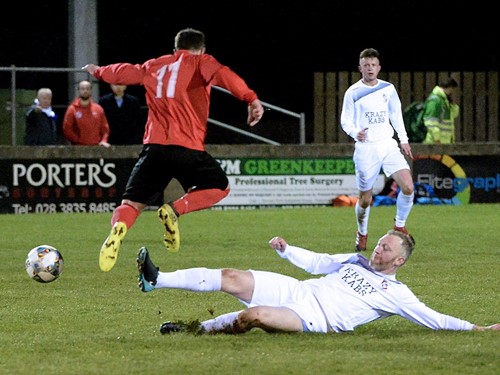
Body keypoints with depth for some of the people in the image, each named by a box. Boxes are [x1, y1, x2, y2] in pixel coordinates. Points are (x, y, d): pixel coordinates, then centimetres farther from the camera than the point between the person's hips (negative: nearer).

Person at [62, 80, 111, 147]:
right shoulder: (72, 109, 3)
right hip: (79, 148, -3)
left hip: (96, 147, 3)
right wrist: (78, 141, -10)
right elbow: (66, 129, -1)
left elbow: (104, 127, 14)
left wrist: (104, 140, -3)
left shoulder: (98, 109, 12)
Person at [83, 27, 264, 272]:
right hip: (187, 149, -4)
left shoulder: (153, 67, 20)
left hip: (154, 146, 4)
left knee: (132, 203, 9)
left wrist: (98, 71, 53)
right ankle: (175, 209, -8)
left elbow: (123, 72, 33)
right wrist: (251, 98, -24)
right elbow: (221, 74, -13)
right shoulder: (200, 62, 7)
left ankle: (118, 228, -26)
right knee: (220, 187, 16)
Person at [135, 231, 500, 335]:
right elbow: (317, 262, 25)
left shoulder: (397, 294, 5)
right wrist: (287, 249, 10)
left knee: (254, 316, -33)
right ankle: (156, 280, -11)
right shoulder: (356, 261, 23)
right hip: (295, 291, 6)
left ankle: (196, 329, -12)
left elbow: (432, 318, 1)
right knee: (233, 278, -11)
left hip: (314, 319, -6)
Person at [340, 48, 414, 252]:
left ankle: (400, 225, 7)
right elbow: (345, 120, 1)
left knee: (408, 187, -16)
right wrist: (355, 132, -19)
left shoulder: (388, 89, 8)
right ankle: (362, 233, 27)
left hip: (388, 145, 3)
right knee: (365, 199, 0)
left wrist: (403, 139, 15)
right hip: (365, 149, -3)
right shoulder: (353, 92, -1)